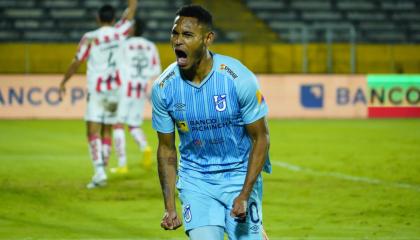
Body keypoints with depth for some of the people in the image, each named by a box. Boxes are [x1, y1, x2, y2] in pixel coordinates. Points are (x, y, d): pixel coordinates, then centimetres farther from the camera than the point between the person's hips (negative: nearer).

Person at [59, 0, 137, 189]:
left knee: (93, 132, -6)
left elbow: (76, 62, -4)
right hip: (115, 90, 4)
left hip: (97, 90, -4)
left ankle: (99, 172, -21)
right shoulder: (120, 32, -1)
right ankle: (101, 172, 12)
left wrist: (63, 83, 8)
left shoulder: (90, 38, -8)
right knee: (107, 132, 12)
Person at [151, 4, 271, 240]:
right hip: (195, 179, 2)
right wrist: (170, 207, -3)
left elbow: (261, 138, -9)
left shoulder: (239, 78, -18)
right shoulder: (163, 87, -9)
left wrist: (244, 196, -17)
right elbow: (166, 148, 3)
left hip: (240, 175, -2)